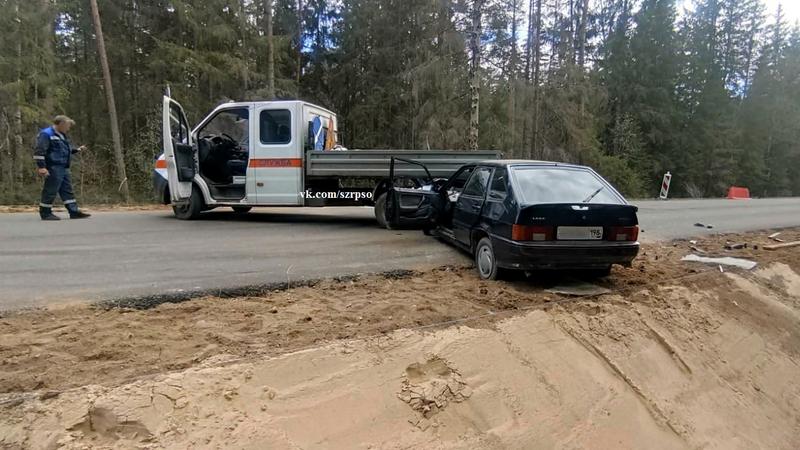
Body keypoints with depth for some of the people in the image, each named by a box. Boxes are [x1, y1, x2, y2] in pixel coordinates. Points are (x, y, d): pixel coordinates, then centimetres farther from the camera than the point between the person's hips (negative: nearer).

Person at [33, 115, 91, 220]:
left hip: (63, 168, 10)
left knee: (67, 190, 9)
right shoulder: (46, 134, -11)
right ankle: (45, 213, 7)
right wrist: (41, 167, -23)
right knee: (50, 191, -3)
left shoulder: (62, 136, 19)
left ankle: (74, 211, 11)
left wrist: (77, 150, 19)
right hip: (53, 168, -10)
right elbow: (39, 151, -18)